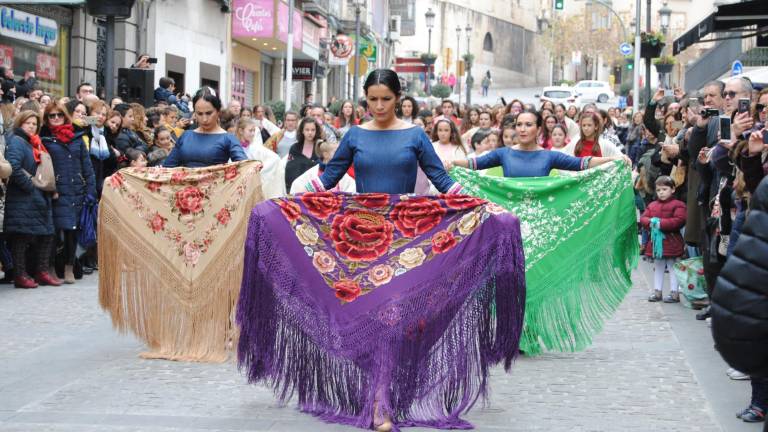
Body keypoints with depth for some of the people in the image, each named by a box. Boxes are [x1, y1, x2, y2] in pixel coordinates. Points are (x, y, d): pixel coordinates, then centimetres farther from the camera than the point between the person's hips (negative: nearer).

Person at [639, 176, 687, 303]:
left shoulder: (678, 205, -9)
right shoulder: (652, 205, 11)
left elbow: (679, 221, -21)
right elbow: (643, 218, 6)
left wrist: (661, 223, -23)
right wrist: (651, 222, -16)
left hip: (671, 241, -6)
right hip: (656, 241, 6)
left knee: (672, 267, 1)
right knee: (658, 267, 14)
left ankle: (674, 293, 5)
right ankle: (657, 291, 22)